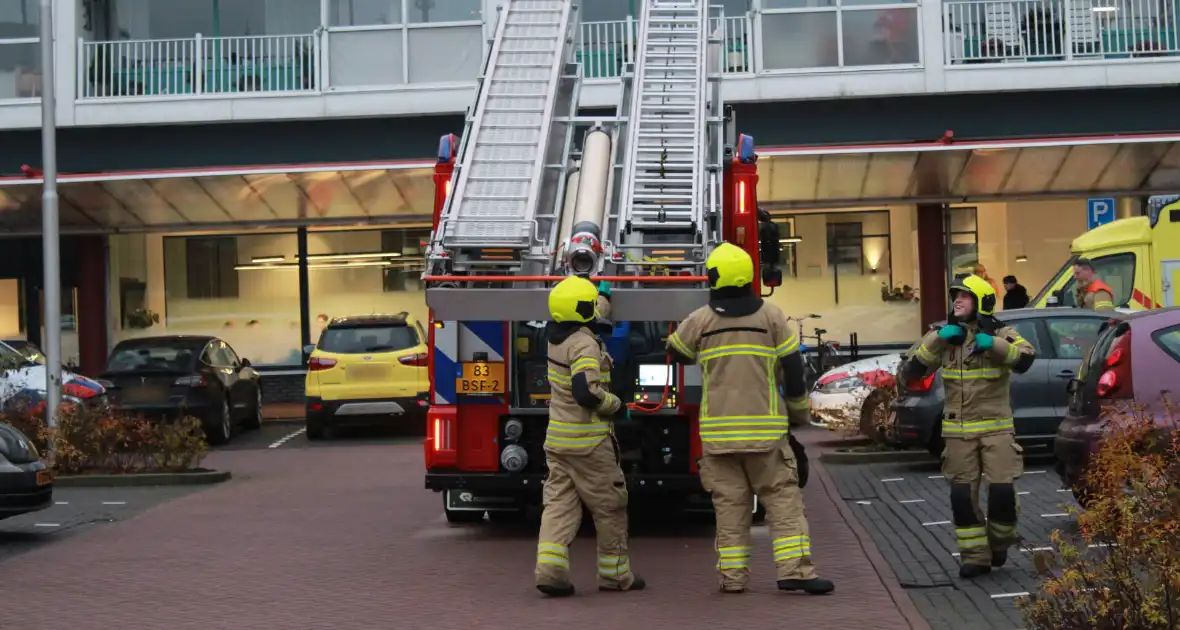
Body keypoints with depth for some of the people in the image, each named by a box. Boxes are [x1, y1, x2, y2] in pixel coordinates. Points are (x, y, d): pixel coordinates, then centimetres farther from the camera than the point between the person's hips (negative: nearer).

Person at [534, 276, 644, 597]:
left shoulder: (556, 334, 7)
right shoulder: (584, 345, -19)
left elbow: (579, 316, 32)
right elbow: (587, 392, -29)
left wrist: (600, 295, 45)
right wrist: (617, 406, -13)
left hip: (557, 439, 8)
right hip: (588, 442, -8)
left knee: (559, 503, 5)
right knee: (610, 507, 7)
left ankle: (550, 569, -9)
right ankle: (614, 574, 15)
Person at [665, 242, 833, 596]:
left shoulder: (700, 320, -1)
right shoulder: (771, 317, -1)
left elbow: (675, 352, 17)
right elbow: (793, 370, 1)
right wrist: (800, 414, 13)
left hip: (718, 430, 1)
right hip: (764, 429, -1)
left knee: (729, 503, 6)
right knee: (783, 499, 2)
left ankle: (733, 575, 7)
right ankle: (794, 570, -6)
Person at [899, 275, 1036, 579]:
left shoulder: (1000, 334, -1)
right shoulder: (943, 336, 7)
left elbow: (1025, 359, -20)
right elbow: (909, 373, -2)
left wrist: (993, 344, -33)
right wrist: (936, 340, -13)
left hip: (996, 427, -2)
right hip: (958, 430, 3)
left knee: (1002, 490, -9)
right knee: (962, 495, 1)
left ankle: (999, 542, 17)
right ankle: (975, 557, 12)